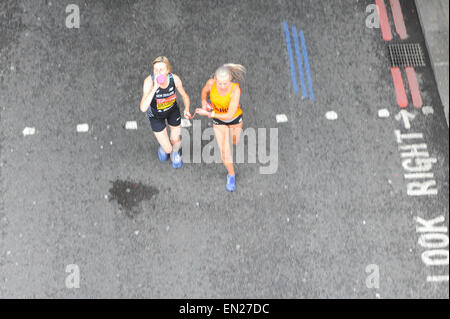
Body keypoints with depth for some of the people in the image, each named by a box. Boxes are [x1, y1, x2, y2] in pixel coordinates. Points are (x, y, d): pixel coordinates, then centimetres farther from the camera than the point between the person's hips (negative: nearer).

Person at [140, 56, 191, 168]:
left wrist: (187, 110, -31)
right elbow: (143, 108, -47)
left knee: (175, 140, 21)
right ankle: (163, 145, 45)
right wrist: (155, 87, -54)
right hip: (155, 114, -2)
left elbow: (185, 96, -11)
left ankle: (175, 153, 59)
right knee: (168, 149, 5)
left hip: (172, 109, 2)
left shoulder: (175, 78, -31)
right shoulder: (149, 81, -39)